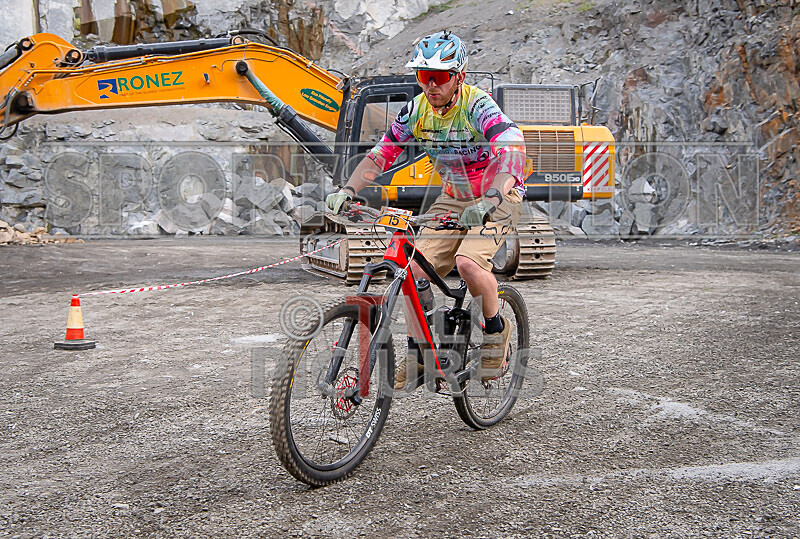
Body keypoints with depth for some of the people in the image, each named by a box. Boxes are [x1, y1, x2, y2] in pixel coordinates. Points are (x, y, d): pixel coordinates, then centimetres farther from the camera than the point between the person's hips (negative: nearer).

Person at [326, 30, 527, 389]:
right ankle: (418, 353, 8)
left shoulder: (478, 106, -25)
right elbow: (381, 153, -3)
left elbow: (513, 151, -40)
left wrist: (490, 199, -56)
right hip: (453, 197, 6)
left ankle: (497, 330, -3)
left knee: (468, 262, -30)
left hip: (498, 198, -6)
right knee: (416, 270, -8)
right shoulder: (417, 110, -7)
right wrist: (348, 190, -19)